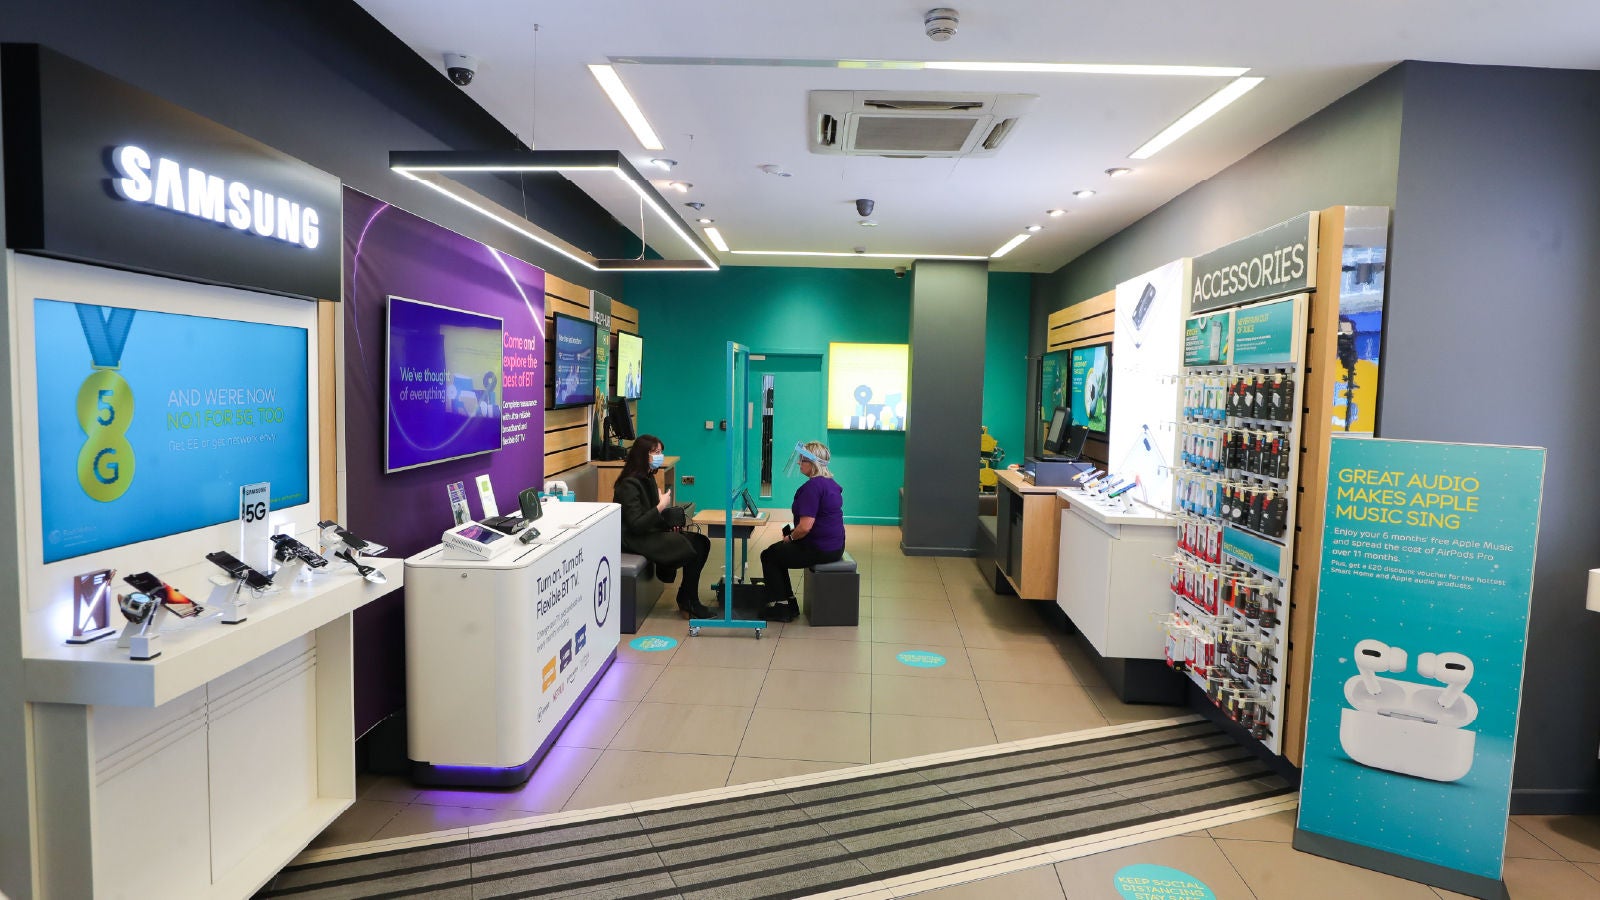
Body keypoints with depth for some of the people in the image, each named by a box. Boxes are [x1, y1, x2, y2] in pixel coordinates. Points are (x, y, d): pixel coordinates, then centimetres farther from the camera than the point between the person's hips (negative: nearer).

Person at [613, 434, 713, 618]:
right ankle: (687, 603, -2)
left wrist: (669, 522, 3)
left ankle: (688, 600, 2)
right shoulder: (629, 484, -18)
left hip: (652, 532, 9)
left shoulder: (648, 478, 11)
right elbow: (636, 525, -24)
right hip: (635, 540, -9)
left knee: (702, 542, -6)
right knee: (693, 549, -20)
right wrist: (661, 506, -23)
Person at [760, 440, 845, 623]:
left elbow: (805, 527, -27)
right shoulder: (830, 483, 9)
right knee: (778, 551, 23)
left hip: (820, 549, -10)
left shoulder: (813, 486, -22)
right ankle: (789, 605, 25)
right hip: (834, 546, 10)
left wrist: (790, 538, -7)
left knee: (768, 556, 7)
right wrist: (793, 531, 16)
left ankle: (780, 608, 14)